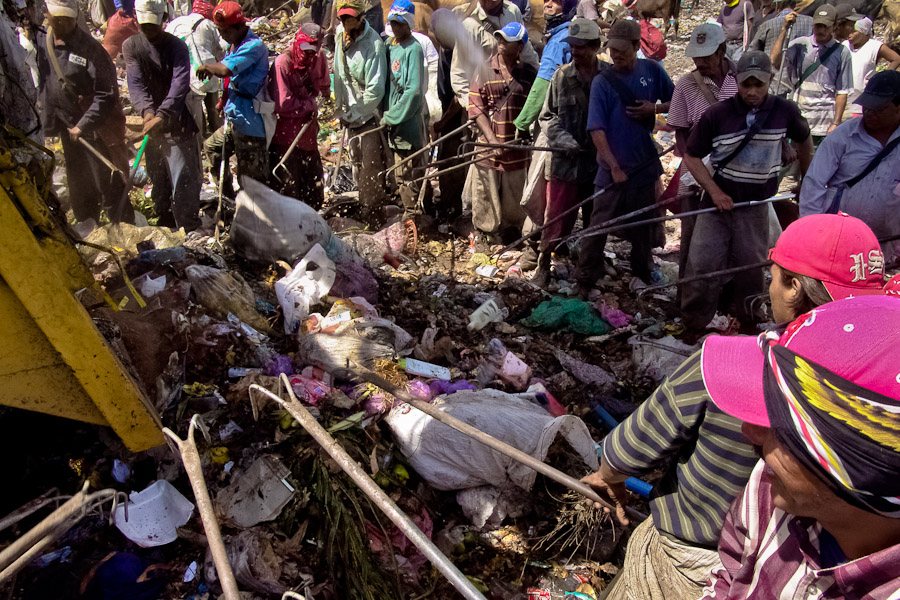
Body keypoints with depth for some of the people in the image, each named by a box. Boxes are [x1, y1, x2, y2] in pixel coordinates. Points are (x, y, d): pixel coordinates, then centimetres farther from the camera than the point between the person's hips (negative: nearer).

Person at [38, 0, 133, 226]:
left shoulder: (89, 48, -13)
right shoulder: (40, 43, 3)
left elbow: (106, 94, -16)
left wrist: (84, 125, -18)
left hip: (99, 131, -6)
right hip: (69, 129, 6)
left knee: (109, 188, -3)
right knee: (78, 187, 17)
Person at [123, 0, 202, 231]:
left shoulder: (176, 46, -8)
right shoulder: (131, 45, 3)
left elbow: (180, 84, -21)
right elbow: (136, 83, -7)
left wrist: (162, 115, -34)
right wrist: (146, 110, -27)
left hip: (177, 123, -5)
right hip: (151, 123, 5)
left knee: (184, 180, -8)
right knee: (158, 178, 15)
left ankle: (190, 231, -4)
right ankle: (166, 226, 30)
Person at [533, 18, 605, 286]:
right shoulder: (561, 76, -2)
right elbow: (547, 116, 4)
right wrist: (562, 139, -12)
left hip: (600, 162, 1)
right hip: (566, 162, -1)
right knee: (557, 217, 3)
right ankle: (544, 264, 21)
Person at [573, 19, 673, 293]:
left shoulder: (652, 70, 0)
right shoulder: (602, 81, -9)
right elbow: (597, 130, -14)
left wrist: (655, 108, -11)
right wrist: (614, 167, -18)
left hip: (644, 164, 3)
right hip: (612, 167, -3)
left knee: (642, 225, 15)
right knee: (599, 225, -2)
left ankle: (641, 274, 32)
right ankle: (584, 281, 7)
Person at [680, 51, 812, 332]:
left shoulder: (785, 111, -2)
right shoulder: (717, 114, -10)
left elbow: (804, 140, 18)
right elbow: (692, 156, -4)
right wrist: (714, 192, -13)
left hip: (756, 206, 2)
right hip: (717, 202, -1)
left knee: (750, 267, 10)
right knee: (701, 265, -4)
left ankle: (745, 319, 32)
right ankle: (693, 324, 14)